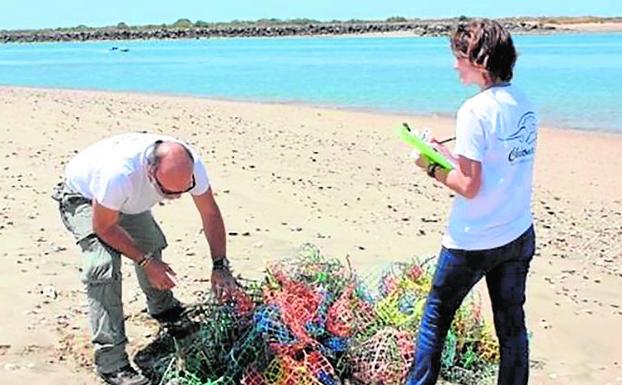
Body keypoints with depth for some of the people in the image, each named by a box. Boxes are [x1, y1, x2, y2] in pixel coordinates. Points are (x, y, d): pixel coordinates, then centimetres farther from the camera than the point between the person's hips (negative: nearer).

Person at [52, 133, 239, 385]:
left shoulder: (190, 165, -30)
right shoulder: (119, 174, -46)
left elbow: (210, 213, -14)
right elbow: (104, 227, -28)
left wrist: (220, 267, -17)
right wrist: (145, 261, -25)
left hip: (129, 201, 6)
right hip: (82, 198, -6)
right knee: (104, 267, -22)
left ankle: (164, 310, 38)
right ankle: (110, 363, -17)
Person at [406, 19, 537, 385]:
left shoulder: (475, 111, -19)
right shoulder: (524, 104, 4)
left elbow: (469, 186, -21)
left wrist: (432, 167, -5)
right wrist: (449, 152, 12)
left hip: (473, 243, -7)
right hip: (519, 236, 7)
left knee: (436, 316, 12)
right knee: (512, 324, 15)